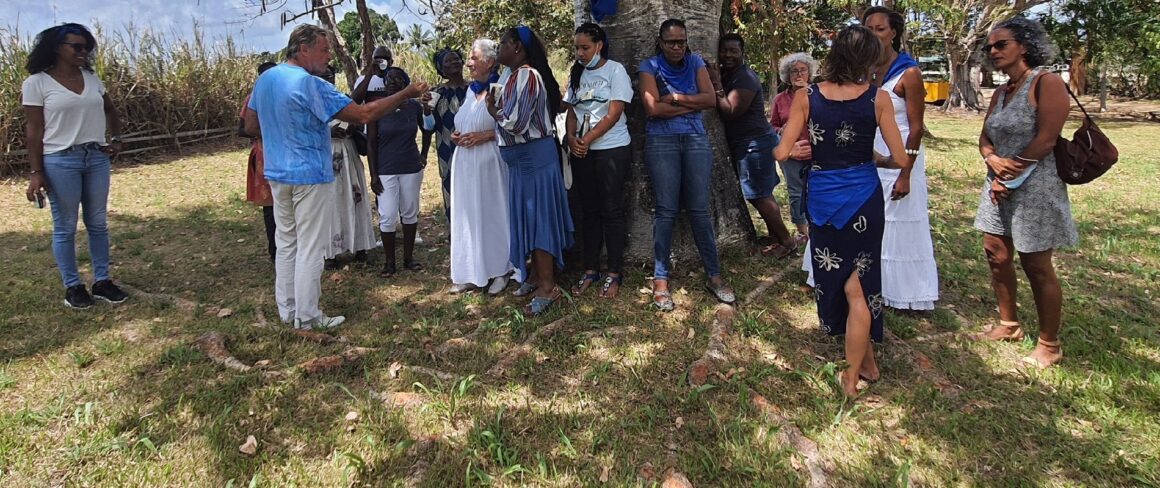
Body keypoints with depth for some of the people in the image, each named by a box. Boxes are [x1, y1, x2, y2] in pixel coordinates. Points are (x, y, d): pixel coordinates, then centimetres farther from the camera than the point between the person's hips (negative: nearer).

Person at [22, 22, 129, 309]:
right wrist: (35, 172, -10)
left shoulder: (91, 78, 8)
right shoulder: (36, 83, -6)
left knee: (98, 223, 10)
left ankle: (102, 281, 20)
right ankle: (72, 286, 15)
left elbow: (111, 112, 24)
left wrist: (116, 140, 9)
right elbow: (34, 131, -7)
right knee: (65, 227, 4)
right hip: (60, 162, -5)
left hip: (97, 159, 5)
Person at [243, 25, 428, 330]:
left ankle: (287, 310, 24)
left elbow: (251, 127, 14)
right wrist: (407, 94, -16)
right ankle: (306, 317, 9)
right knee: (310, 249, 1)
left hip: (277, 175, 8)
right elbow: (364, 115, -22)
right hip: (310, 176, -8)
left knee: (286, 244, 15)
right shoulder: (309, 84, -18)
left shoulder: (264, 79, 7)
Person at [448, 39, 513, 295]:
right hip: (465, 163, 8)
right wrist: (456, 135, 8)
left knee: (493, 213, 1)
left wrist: (485, 135, -18)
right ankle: (471, 273, 18)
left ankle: (500, 271, 14)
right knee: (468, 214, 9)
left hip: (489, 162, -7)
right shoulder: (471, 90, 15)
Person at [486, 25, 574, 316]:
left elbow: (514, 122, -23)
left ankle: (548, 285, 5)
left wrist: (493, 111, -7)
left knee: (539, 216, -4)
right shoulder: (512, 76, 12)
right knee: (528, 216, 16)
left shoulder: (526, 76, -18)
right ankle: (536, 275, 28)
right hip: (521, 157, 10)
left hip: (534, 156, -10)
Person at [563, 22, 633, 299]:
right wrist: (571, 138, -9)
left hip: (612, 149, -5)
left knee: (612, 211, -2)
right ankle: (590, 270, 15)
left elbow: (614, 114, -12)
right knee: (590, 210, 8)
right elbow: (572, 111, 10)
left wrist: (587, 139, -15)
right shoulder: (577, 74, 12)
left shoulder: (615, 71, -4)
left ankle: (614, 273, 5)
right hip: (581, 152, 5)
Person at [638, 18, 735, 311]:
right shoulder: (650, 66, 2)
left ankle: (714, 276, 8)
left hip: (696, 141, 2)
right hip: (661, 142, -2)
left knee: (700, 209, 1)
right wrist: (692, 104, -7)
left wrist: (674, 98, -9)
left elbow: (711, 100, -2)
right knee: (666, 211, -3)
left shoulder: (695, 63, 10)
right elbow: (653, 108, -12)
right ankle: (660, 280, 4)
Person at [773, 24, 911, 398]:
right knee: (860, 283, 11)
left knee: (835, 276, 16)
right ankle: (853, 375, 20)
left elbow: (782, 153, -8)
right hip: (863, 195, 0)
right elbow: (901, 158, -7)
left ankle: (866, 362, 32)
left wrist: (807, 150, 16)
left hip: (821, 195, 1)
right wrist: (903, 179, 16)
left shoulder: (806, 97, -7)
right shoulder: (878, 97, -8)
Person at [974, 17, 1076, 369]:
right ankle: (1009, 325, 28)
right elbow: (985, 139, 11)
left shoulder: (1047, 82, -11)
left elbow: (1045, 139, -18)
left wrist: (1010, 172, -11)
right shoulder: (1000, 93, 13)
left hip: (1033, 188, -8)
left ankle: (1049, 346, 12)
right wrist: (994, 162, -10)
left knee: (1036, 267, -1)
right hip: (999, 186, 8)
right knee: (996, 256, 12)